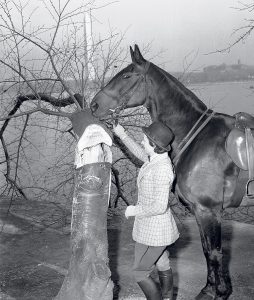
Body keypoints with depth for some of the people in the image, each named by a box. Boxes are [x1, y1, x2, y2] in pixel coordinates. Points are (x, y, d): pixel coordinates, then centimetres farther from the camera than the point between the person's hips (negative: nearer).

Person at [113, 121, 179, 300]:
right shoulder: (157, 158, -2)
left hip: (153, 230, -10)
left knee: (140, 273, 5)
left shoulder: (162, 170, -30)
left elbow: (159, 207, -31)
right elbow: (140, 153, 22)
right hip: (155, 227, 10)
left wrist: (135, 210, -17)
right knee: (163, 267, 25)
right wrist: (123, 135, 24)